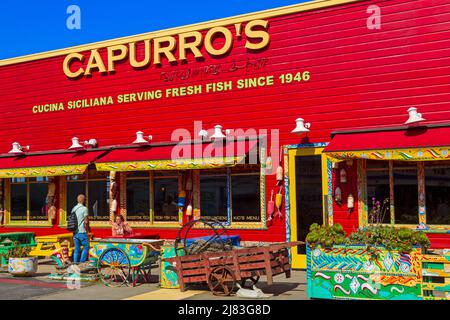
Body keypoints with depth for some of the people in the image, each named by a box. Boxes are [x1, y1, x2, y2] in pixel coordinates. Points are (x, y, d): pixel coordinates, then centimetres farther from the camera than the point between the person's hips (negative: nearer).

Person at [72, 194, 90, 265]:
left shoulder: (73, 209, 10)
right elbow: (86, 221, -15)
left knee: (77, 248, 10)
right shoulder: (84, 209, -11)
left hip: (75, 232, 7)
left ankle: (75, 262, 7)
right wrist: (88, 228, 3)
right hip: (82, 232, -7)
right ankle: (82, 262, 0)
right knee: (86, 247, 4)